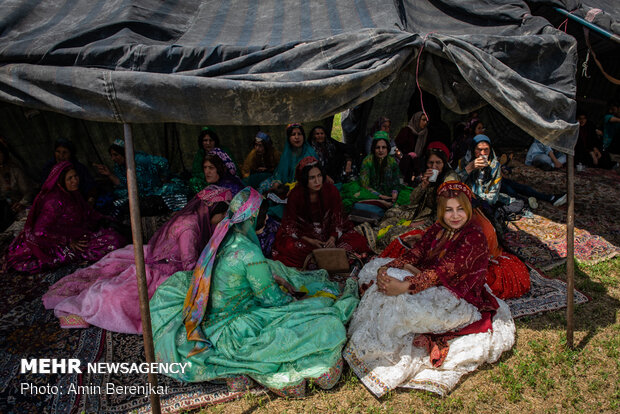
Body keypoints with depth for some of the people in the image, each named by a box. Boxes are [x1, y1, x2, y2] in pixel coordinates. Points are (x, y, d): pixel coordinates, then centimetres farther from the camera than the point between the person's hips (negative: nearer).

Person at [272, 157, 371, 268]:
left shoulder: (331, 190, -12)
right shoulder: (295, 195, -16)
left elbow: (337, 219, -4)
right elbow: (290, 225, -10)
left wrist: (332, 239, -22)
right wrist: (309, 241, -23)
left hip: (330, 233, 2)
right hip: (304, 234, -2)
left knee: (358, 241, -20)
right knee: (287, 246, -33)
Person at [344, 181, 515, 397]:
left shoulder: (474, 237, -19)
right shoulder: (438, 229, 5)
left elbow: (443, 271, -29)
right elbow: (415, 254, -3)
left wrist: (405, 286, -40)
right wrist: (385, 269, -21)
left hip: (457, 297, -8)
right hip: (431, 283, 8)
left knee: (403, 302, -33)